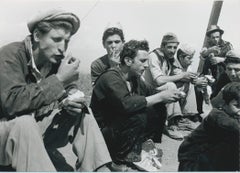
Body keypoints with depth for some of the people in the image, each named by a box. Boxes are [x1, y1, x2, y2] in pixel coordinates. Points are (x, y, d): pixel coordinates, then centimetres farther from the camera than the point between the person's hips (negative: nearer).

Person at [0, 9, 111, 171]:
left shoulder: (56, 58, -2)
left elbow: (70, 90, 4)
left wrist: (72, 101, -22)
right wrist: (59, 79, -32)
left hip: (40, 125, 6)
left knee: (84, 116, -6)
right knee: (24, 123, -38)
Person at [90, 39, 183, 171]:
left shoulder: (134, 78, 2)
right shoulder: (110, 77, -24)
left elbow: (150, 92, 10)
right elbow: (126, 104, -37)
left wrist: (167, 96, -12)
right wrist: (160, 97, -29)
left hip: (121, 125, 8)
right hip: (104, 131, -8)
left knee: (159, 108, -2)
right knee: (139, 115, -31)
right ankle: (121, 159, -14)